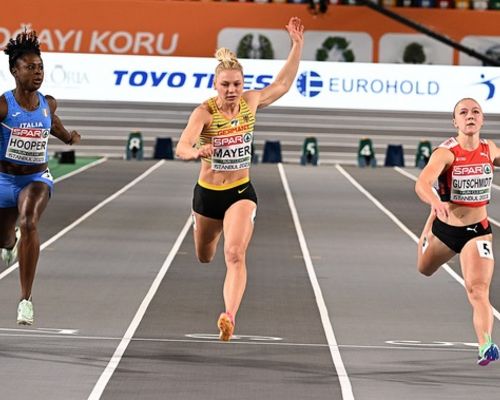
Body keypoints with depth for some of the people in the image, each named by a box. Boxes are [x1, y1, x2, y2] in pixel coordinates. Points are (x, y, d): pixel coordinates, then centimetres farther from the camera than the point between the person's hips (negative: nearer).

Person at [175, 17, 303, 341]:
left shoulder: (249, 102, -5)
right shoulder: (204, 112, -18)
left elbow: (283, 84, 9)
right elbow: (181, 149, -30)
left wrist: (298, 46, 2)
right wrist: (197, 152, -54)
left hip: (241, 192, 0)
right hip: (207, 193, 0)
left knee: (235, 255, -22)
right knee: (204, 258, 21)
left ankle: (229, 317, -35)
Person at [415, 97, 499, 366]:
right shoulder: (446, 153, -20)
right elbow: (422, 184, -38)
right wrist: (436, 203, -57)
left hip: (477, 232, 0)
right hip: (444, 229, 0)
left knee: (478, 290, -19)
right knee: (425, 270, 31)